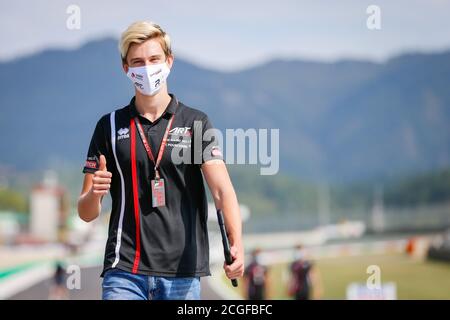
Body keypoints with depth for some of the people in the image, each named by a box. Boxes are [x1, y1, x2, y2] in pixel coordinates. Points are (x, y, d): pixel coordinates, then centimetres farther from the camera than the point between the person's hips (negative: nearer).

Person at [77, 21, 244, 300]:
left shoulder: (197, 123, 5)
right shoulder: (110, 126, 9)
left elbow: (221, 189, -9)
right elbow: (86, 213, 9)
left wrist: (236, 243, -26)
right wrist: (95, 193, -15)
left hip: (183, 272, 0)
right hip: (125, 269, 0)